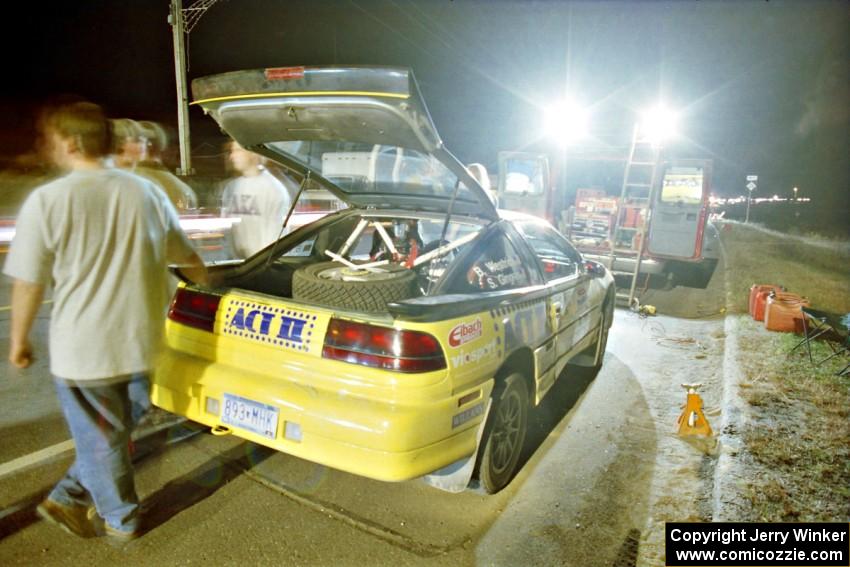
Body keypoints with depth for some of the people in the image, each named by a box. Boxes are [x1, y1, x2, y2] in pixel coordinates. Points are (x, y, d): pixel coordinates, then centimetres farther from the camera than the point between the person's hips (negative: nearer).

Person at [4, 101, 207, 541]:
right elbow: (186, 257, 13)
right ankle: (69, 498, 37)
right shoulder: (147, 192, 1)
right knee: (108, 430, 25)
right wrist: (205, 279, 34)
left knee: (99, 438, 15)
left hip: (81, 348, -3)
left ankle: (121, 519, 32)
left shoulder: (46, 200, -13)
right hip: (136, 339, 4)